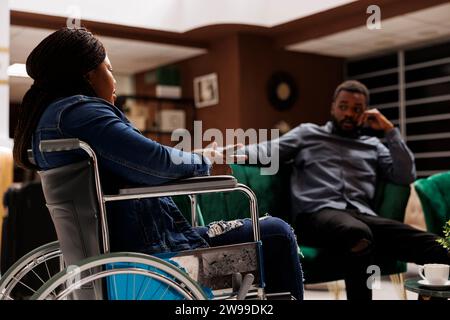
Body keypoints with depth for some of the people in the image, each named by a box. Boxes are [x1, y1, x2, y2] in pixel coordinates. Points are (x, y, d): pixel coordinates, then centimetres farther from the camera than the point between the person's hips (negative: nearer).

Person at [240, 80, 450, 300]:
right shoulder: (307, 133, 24)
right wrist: (234, 154, -9)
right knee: (358, 234, -43)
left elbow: (407, 176, 16)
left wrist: (389, 130, 15)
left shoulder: (373, 145, 29)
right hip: (317, 213, -3)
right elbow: (268, 150, 12)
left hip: (362, 216, 3)